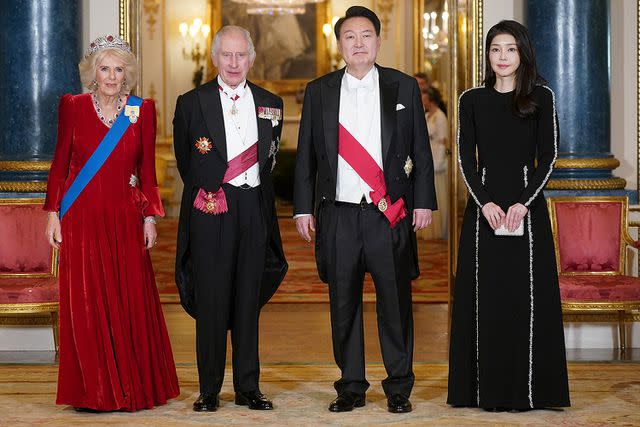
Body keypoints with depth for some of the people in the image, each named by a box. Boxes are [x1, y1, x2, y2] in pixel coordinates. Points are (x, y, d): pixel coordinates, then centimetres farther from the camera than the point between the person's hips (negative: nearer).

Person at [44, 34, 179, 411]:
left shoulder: (142, 110, 5)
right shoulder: (74, 107, 3)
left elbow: (147, 168, 7)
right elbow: (60, 164, 5)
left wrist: (150, 218, 2)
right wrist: (53, 213, -1)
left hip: (125, 218, 1)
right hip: (82, 219, -1)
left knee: (131, 302, 2)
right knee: (86, 304, 0)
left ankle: (134, 388, 14)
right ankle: (94, 391, 8)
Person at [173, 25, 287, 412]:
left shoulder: (271, 104, 11)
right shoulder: (192, 103, 2)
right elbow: (185, 161, 9)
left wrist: (258, 195, 12)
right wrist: (205, 192, 10)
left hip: (254, 209, 3)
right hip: (210, 210, -2)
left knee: (249, 300, 7)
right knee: (211, 301, -1)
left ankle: (248, 387, 14)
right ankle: (210, 390, 7)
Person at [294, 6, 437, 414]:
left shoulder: (404, 87, 7)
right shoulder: (319, 91, 9)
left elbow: (420, 150, 7)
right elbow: (306, 155, 11)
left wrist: (424, 202, 1)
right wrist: (304, 208, 5)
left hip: (391, 213, -1)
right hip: (338, 214, 1)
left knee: (396, 302, 1)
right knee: (344, 304, 6)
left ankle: (399, 388, 12)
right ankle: (351, 387, 16)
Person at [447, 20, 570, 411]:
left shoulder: (541, 97, 3)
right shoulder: (472, 100, 8)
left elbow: (548, 155, -1)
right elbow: (466, 158, 3)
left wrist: (523, 203, -12)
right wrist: (484, 203, -11)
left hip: (527, 207, -1)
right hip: (484, 206, 1)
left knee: (528, 296, -1)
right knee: (485, 296, 2)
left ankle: (527, 388, 6)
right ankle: (488, 388, 8)